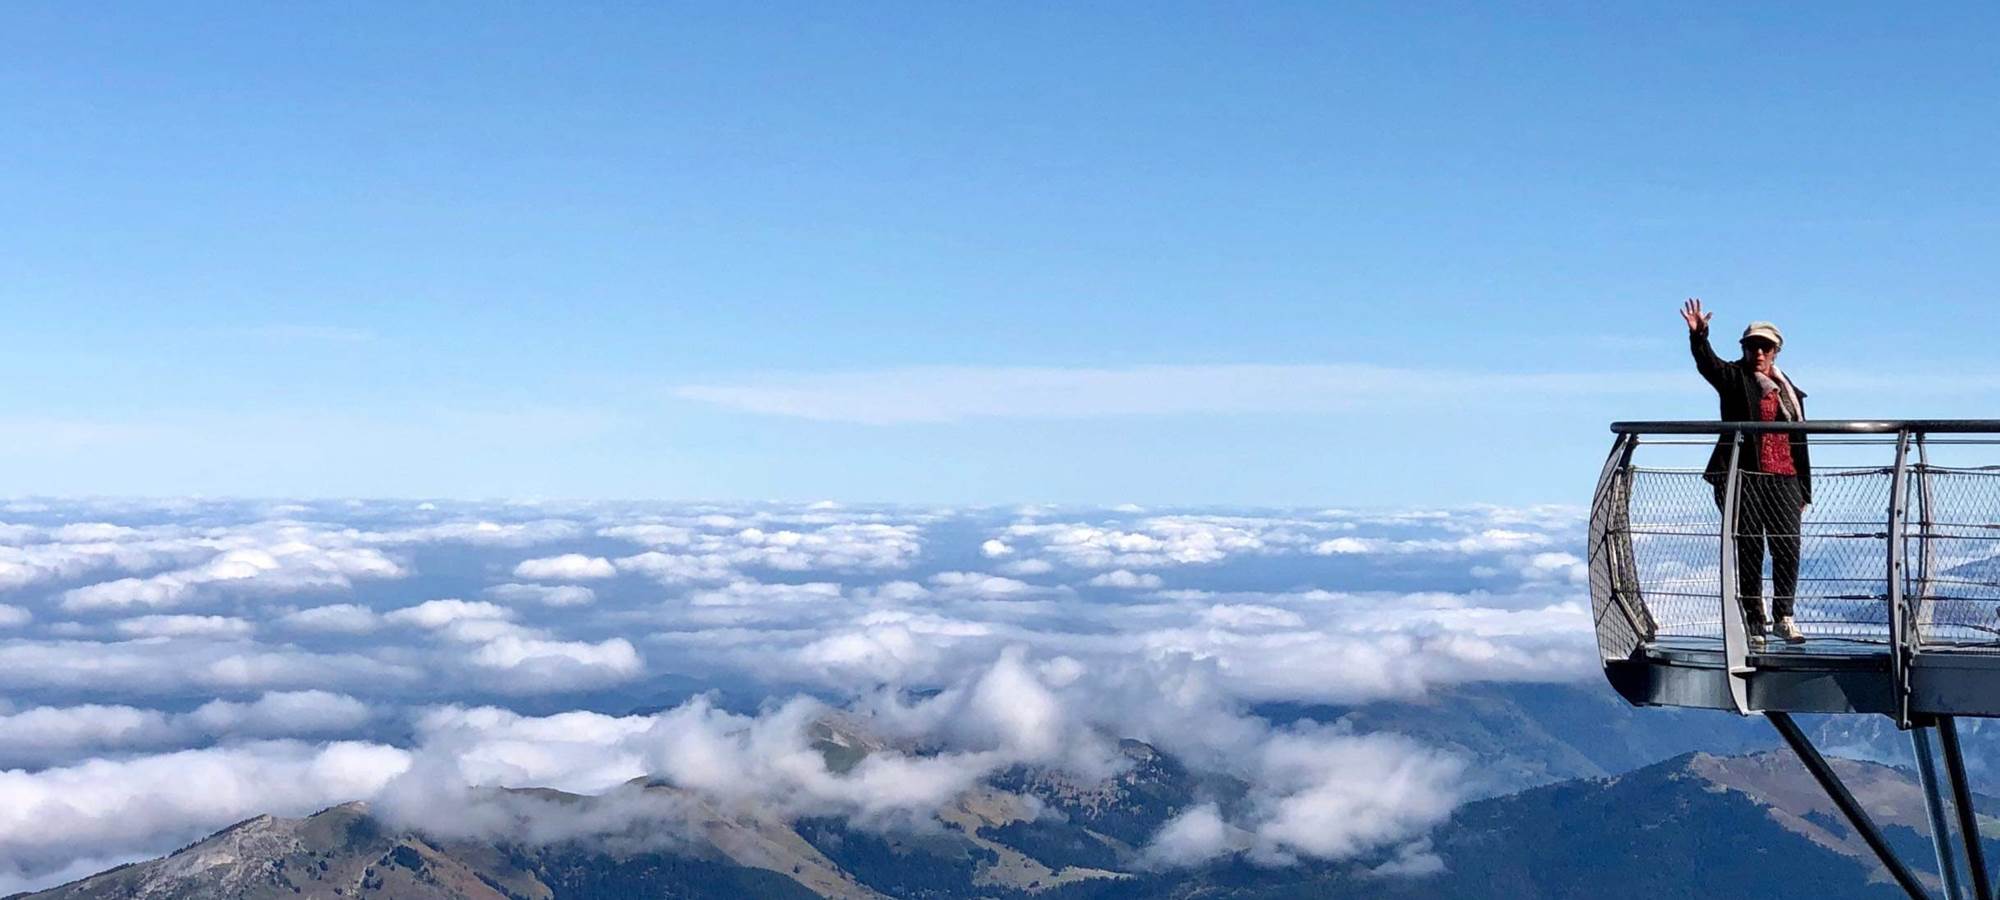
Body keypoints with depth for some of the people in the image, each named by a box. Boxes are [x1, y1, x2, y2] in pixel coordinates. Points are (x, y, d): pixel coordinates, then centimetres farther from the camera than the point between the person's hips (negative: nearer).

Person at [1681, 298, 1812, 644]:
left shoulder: (1789, 392, 18)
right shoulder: (1734, 378, 7)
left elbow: (1800, 443, 18)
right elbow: (1707, 363, -16)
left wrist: (1804, 491, 13)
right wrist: (1698, 335, -37)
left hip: (1784, 480, 3)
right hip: (1745, 478, -3)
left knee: (1788, 548, -5)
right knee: (1750, 551, -2)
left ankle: (1784, 615, 9)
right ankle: (1754, 624, 2)